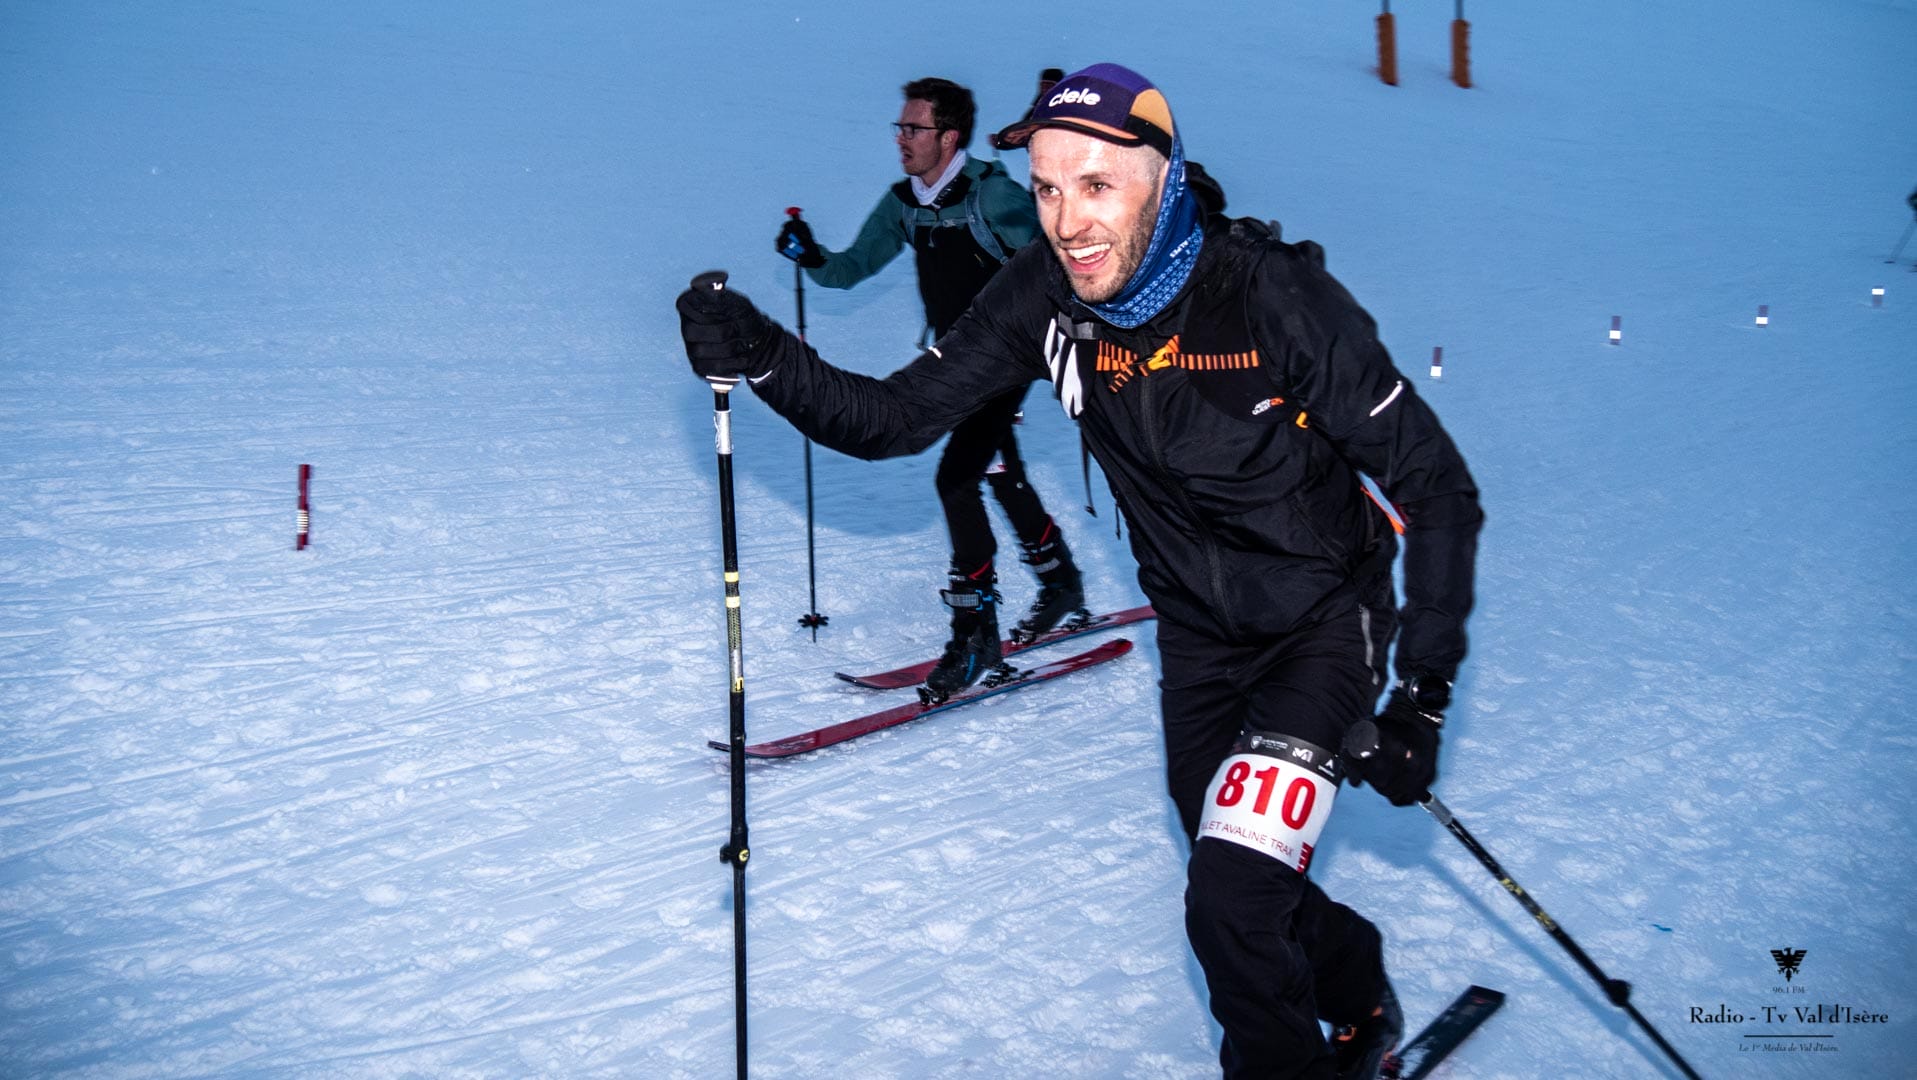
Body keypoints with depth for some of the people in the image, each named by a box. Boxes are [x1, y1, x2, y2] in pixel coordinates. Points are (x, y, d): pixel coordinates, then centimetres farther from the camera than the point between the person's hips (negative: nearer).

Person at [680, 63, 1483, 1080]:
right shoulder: (1045, 295, -14)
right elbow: (895, 416, -11)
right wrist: (761, 357, -28)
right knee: (1234, 880, 19)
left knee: (1230, 896, -18)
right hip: (1196, 630, 5)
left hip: (1320, 621, -5)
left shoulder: (1276, 295, -27)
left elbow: (1437, 488, -21)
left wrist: (1424, 690, -24)